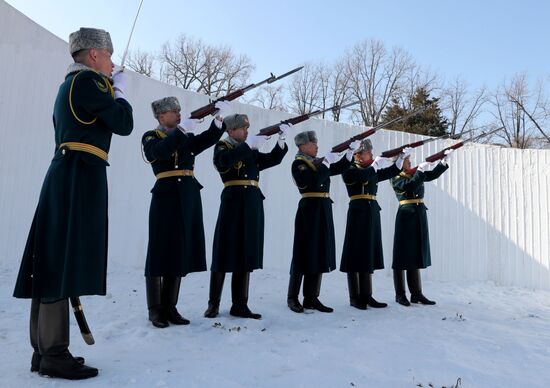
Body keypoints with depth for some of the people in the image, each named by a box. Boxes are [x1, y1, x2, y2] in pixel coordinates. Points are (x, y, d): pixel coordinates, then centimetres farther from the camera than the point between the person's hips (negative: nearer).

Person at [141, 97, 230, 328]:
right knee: (161, 251, -2)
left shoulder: (187, 138, 18)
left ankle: (170, 307, 15)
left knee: (181, 251, 6)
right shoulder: (151, 137, 6)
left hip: (189, 197, 5)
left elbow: (209, 138, -1)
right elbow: (161, 151, -18)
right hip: (166, 196, -5)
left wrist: (220, 118, -15)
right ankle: (155, 309, 8)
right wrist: (181, 129, -25)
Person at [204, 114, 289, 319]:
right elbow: (225, 160, -20)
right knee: (225, 252, -2)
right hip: (234, 201, -6)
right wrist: (249, 144, -23)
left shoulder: (252, 151, 20)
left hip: (253, 204, 6)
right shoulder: (222, 147, 3)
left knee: (247, 253, 5)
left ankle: (240, 305, 11)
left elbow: (273, 159, 11)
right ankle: (213, 304, 8)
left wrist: (281, 139, -2)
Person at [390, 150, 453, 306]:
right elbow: (409, 186, -22)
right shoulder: (396, 178, -5)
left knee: (416, 254, 9)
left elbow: (433, 174, 11)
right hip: (406, 215, -7)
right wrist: (420, 170, -21)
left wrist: (444, 160, 0)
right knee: (403, 254, -1)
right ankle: (400, 294, 6)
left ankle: (416, 293, 16)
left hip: (419, 216, 7)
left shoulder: (415, 173, 13)